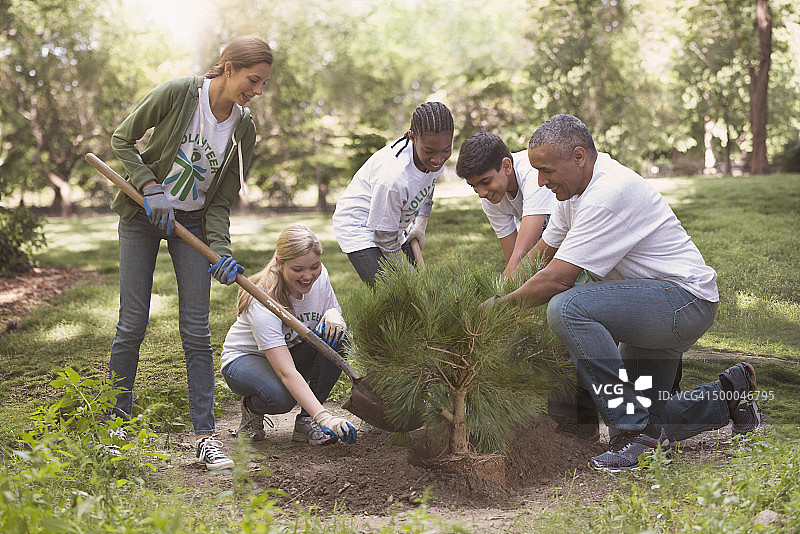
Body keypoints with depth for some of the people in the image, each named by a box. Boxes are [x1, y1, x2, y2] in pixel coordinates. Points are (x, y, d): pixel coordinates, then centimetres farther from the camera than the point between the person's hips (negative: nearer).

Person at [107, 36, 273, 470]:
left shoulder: (243, 129, -7)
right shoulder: (178, 93, -18)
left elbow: (222, 199, -4)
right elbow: (122, 140, -8)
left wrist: (220, 251, -17)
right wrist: (151, 188, -18)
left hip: (193, 222, 3)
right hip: (142, 215, -2)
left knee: (196, 330, -3)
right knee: (132, 324, -2)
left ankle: (204, 435, 1)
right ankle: (116, 421, 14)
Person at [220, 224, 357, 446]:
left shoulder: (319, 276, -17)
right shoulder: (263, 303, -35)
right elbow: (287, 373, -42)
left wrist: (334, 315, -26)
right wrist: (324, 417, -53)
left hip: (292, 352, 6)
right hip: (243, 360, -6)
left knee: (336, 336, -25)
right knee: (280, 396, -38)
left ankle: (306, 420, -14)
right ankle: (252, 409, 0)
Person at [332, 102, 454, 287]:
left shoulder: (437, 157, -17)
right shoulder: (393, 178, -39)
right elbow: (385, 237, -25)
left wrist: (421, 225, 7)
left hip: (394, 225, 8)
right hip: (358, 225, -8)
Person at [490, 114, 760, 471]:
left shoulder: (610, 193, -25)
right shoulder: (577, 186, 6)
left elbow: (555, 279, -26)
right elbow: (542, 251, 17)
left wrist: (496, 307, -15)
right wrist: (502, 294, 6)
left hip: (686, 298, -10)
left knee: (567, 308, -31)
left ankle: (637, 429, -24)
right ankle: (729, 394, 28)